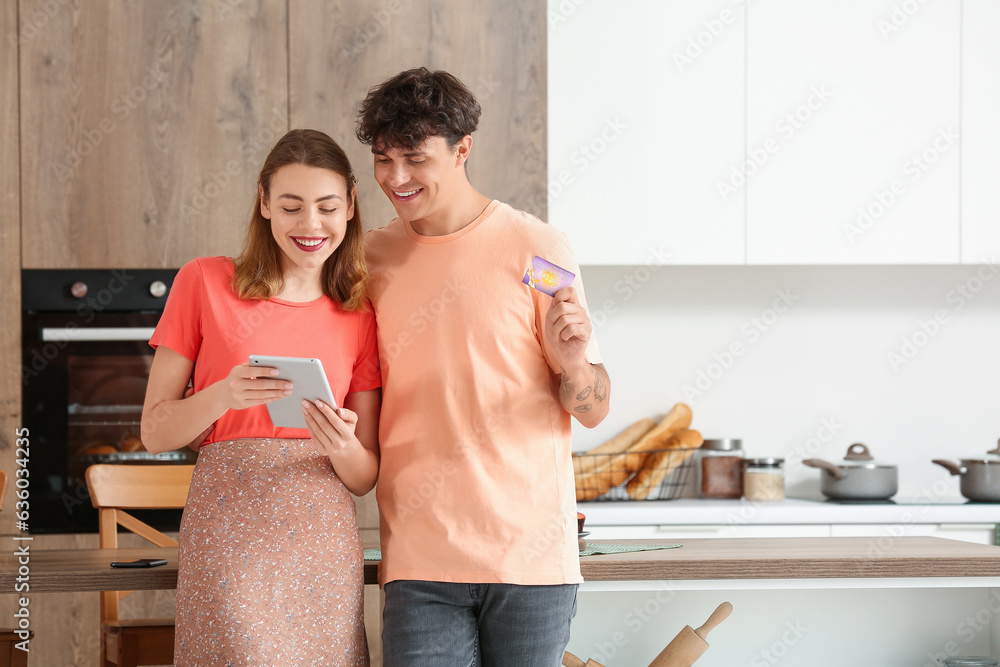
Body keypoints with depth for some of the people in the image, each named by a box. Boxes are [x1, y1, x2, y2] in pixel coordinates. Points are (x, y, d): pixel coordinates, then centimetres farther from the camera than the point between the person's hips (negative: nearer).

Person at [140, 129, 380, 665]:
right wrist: (224, 396, -15)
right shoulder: (204, 284, 3)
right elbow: (154, 432, 4)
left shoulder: (359, 316, 10)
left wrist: (343, 447, -10)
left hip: (324, 549, 3)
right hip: (229, 538, -3)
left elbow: (365, 478, 12)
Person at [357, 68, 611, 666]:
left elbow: (594, 411, 0)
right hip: (420, 555, 2)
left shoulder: (536, 248, -2)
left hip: (529, 547, -2)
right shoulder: (373, 257, 8)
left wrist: (573, 361, -20)